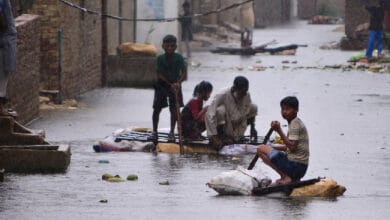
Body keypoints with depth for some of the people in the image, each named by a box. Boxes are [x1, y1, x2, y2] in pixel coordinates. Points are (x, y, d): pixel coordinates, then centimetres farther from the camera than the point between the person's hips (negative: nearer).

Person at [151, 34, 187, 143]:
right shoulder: (160, 58, -14)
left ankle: (172, 132, 11)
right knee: (157, 109, 2)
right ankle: (154, 131, 15)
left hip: (175, 84, 0)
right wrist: (170, 84, -26)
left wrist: (178, 83, -36)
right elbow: (160, 74, -15)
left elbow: (184, 73, -19)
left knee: (174, 109, -2)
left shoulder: (179, 58, -14)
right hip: (162, 85, 0)